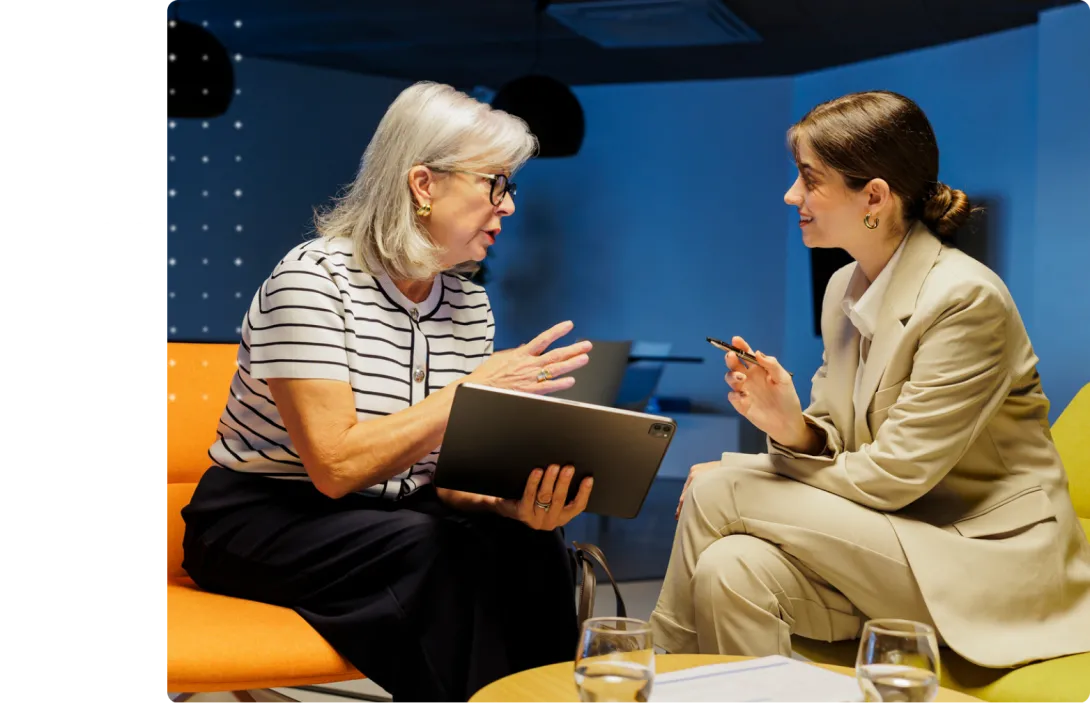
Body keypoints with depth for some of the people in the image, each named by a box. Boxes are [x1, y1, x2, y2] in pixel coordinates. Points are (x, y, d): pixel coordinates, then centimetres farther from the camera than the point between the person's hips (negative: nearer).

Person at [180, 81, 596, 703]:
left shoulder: (470, 305, 4)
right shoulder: (314, 278, -17)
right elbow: (336, 467, -25)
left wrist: (510, 503, -24)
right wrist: (474, 390, -22)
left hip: (399, 516, 6)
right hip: (262, 521, -5)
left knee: (533, 548, -23)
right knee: (451, 555, -31)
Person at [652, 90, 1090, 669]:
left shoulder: (966, 299, -19)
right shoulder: (844, 287, 7)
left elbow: (893, 475, -19)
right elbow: (836, 444, 8)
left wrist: (733, 476, -11)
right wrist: (793, 428, -17)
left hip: (988, 554, -6)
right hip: (895, 540, 6)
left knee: (717, 492, -19)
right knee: (730, 567, -26)